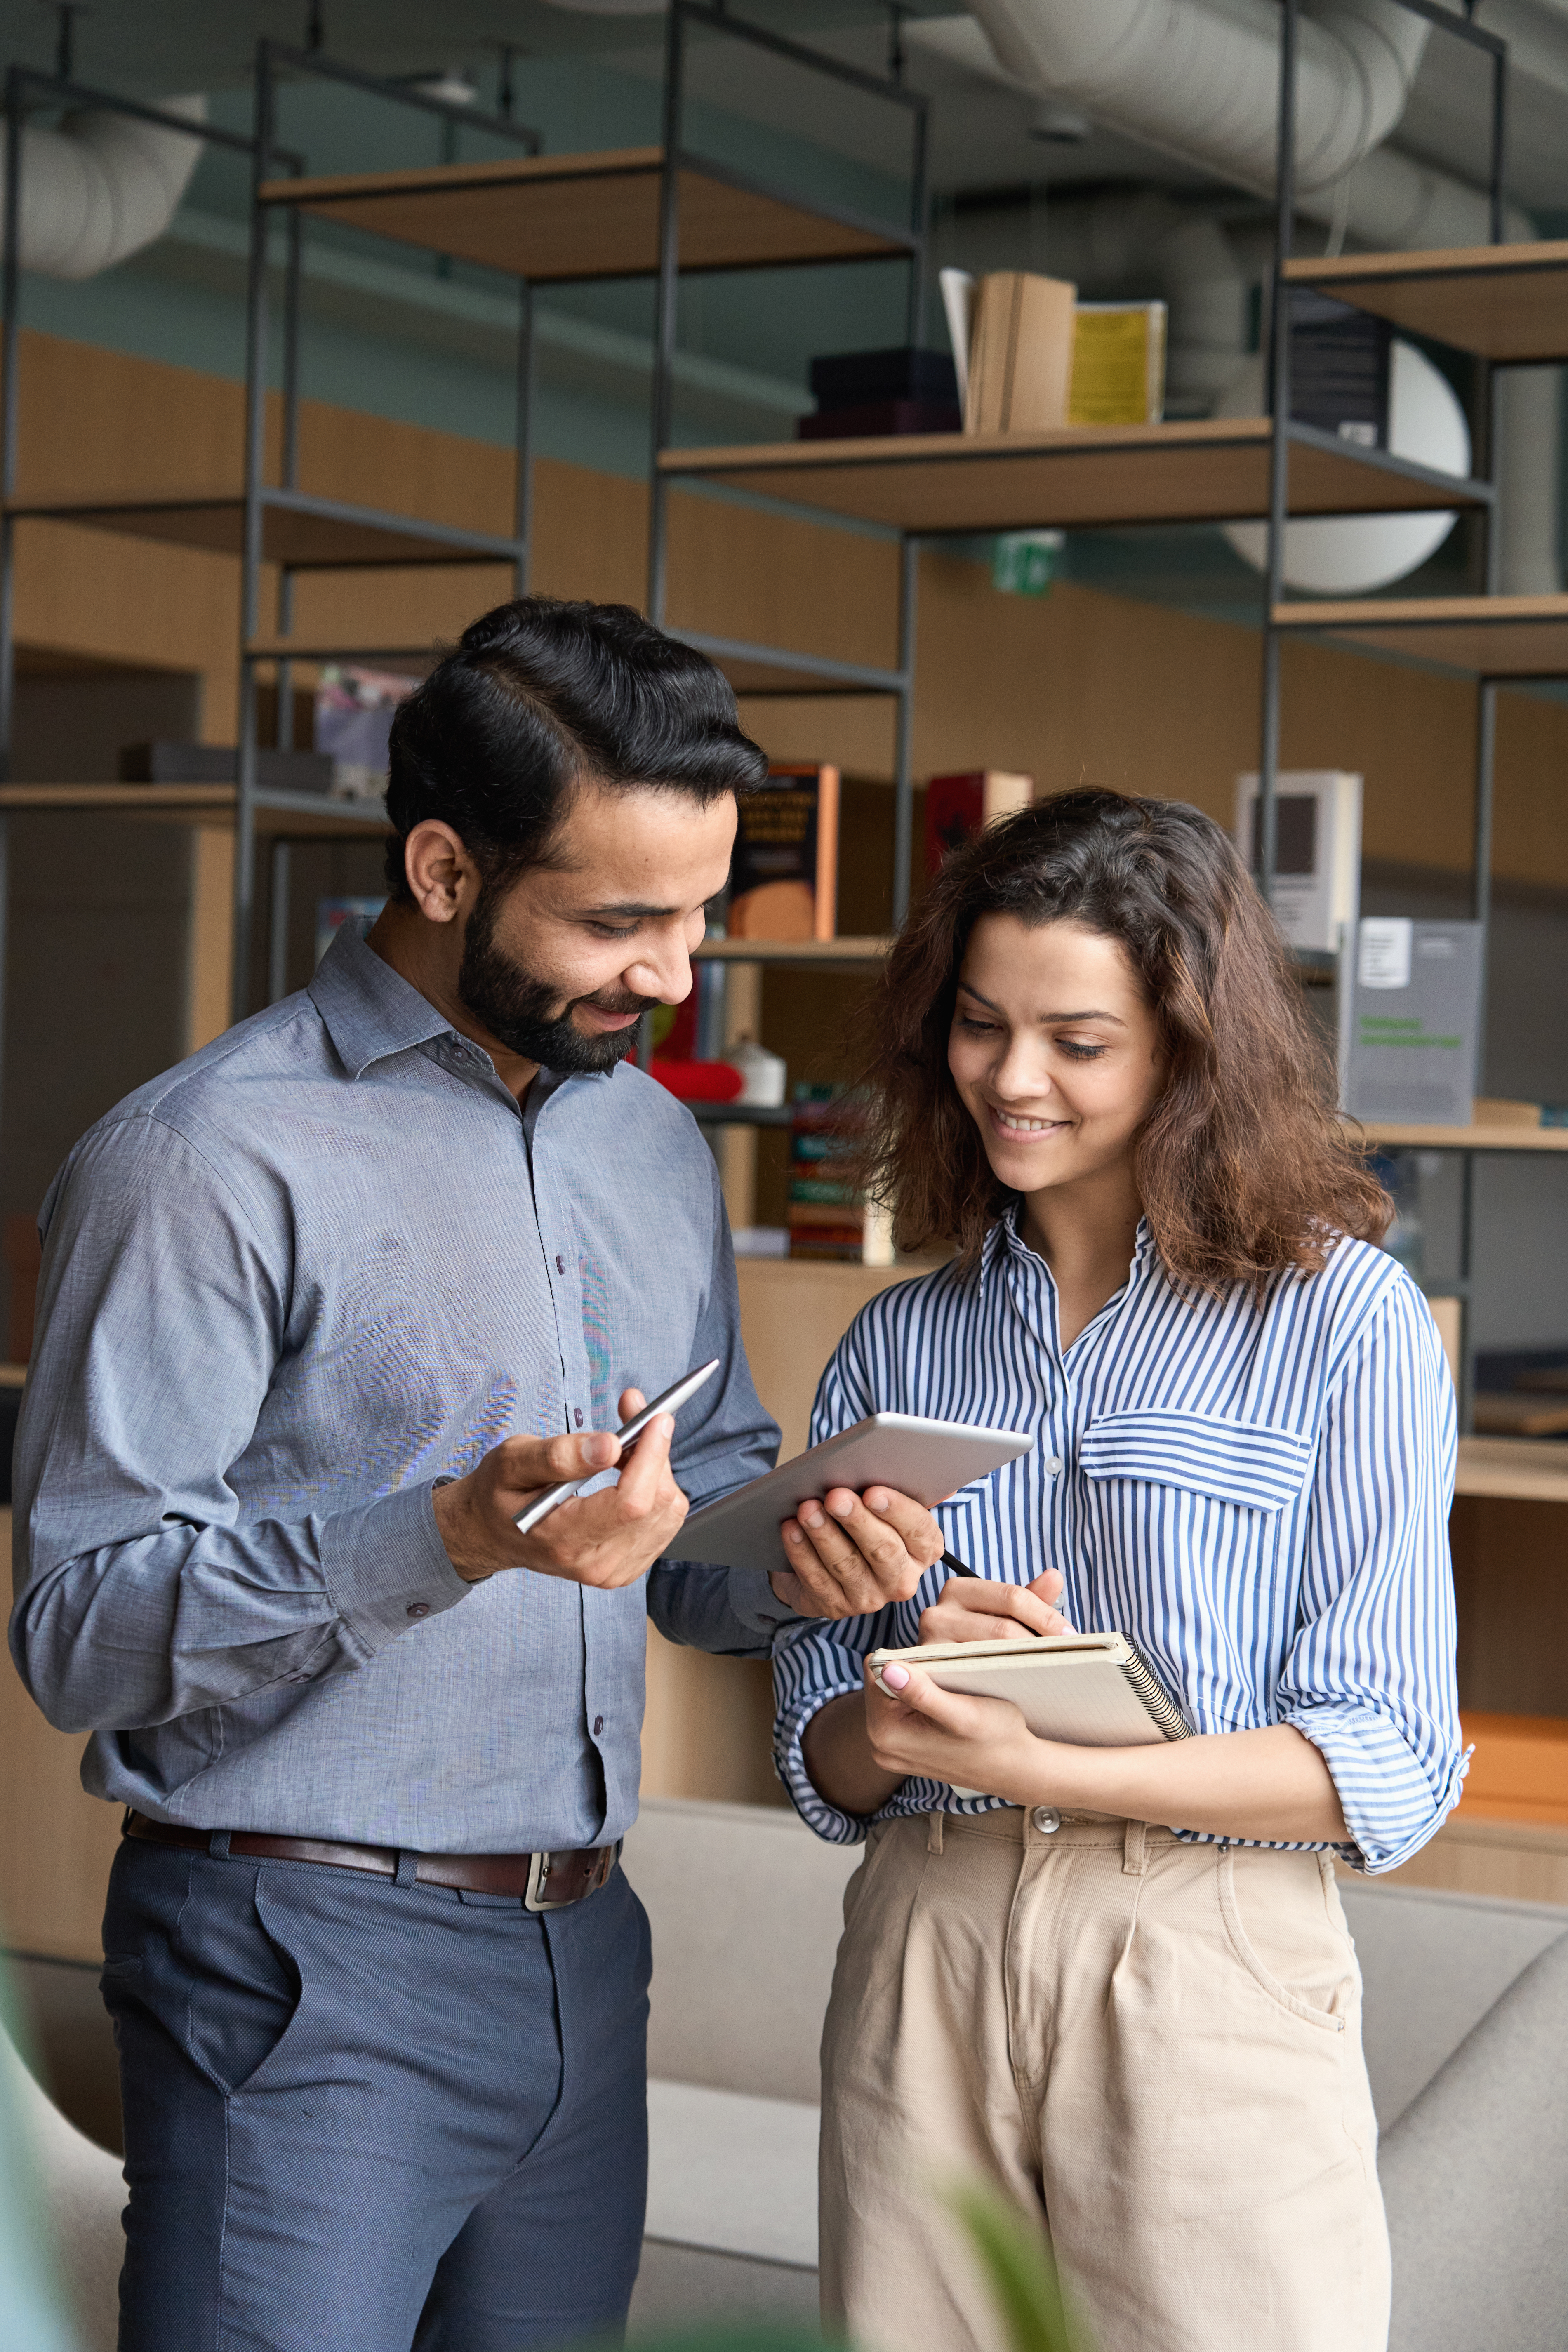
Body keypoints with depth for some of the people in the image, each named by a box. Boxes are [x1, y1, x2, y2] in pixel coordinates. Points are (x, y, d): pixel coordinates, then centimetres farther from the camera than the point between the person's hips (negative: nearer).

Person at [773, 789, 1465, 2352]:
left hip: (1212, 1975, -3)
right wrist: (908, 1690, -11)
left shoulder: (1339, 1317, -3)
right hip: (922, 1957, 4)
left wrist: (1045, 1769, -19)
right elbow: (819, 1761, 12)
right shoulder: (897, 1346, 11)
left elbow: (1390, 1762, -8)